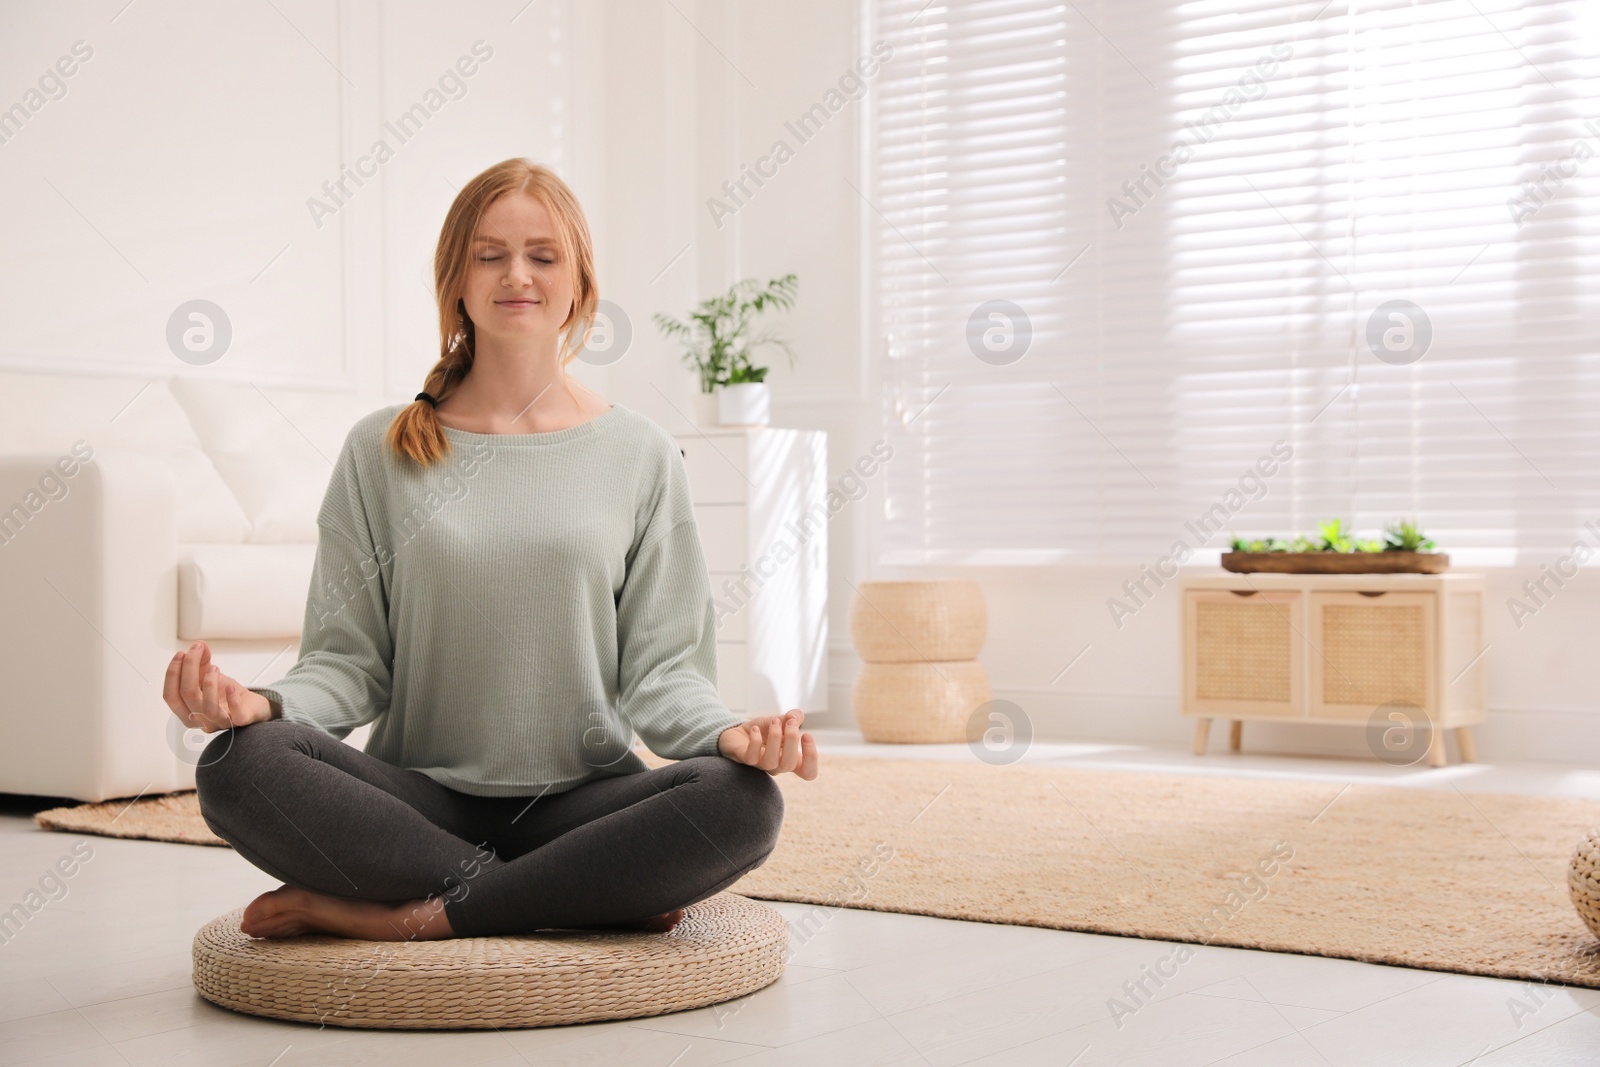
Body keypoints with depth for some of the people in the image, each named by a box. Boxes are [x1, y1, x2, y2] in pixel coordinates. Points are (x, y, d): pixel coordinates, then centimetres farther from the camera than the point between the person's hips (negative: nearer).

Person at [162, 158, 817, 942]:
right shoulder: (382, 451, 8)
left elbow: (659, 667, 4)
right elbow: (349, 657, 5)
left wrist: (727, 732, -18)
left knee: (743, 801, -30)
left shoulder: (639, 456, 8)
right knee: (238, 764, -29)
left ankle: (414, 919, -22)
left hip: (579, 801, 0)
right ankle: (591, 897, -21)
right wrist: (263, 703, -17)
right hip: (420, 799, 1)